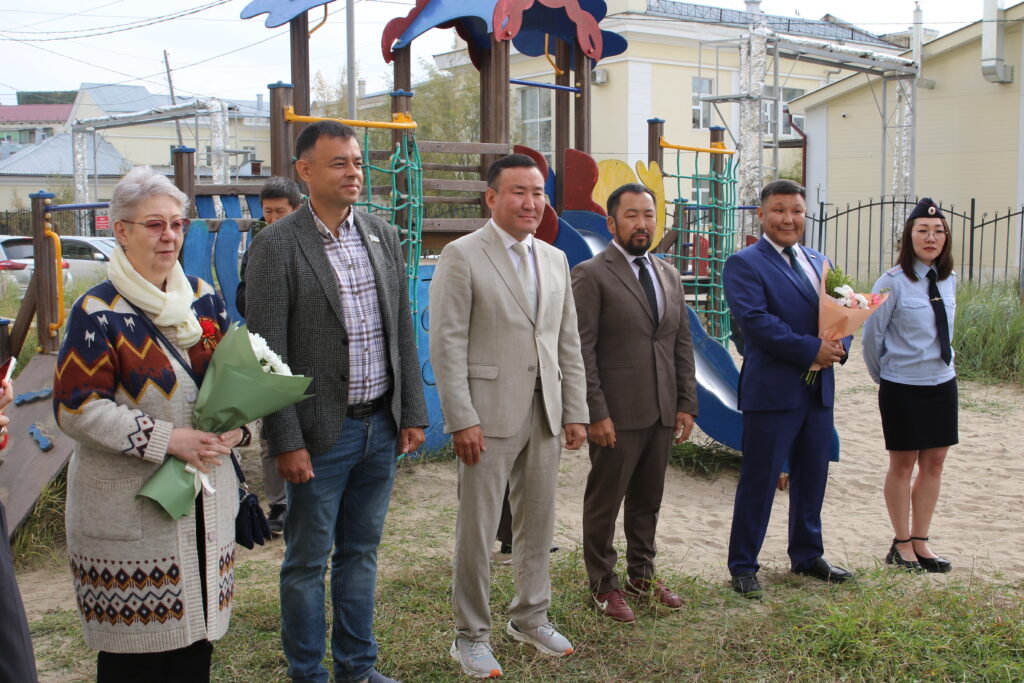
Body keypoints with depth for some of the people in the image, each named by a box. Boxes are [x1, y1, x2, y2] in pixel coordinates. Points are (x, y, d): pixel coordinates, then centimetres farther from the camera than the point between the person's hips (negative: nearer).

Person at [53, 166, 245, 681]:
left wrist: (236, 426, -5)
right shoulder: (98, 314, -10)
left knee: (198, 632, 13)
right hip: (129, 509, -5)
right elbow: (75, 407, -14)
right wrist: (166, 439, -19)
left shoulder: (204, 299, 8)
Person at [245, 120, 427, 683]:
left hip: (381, 425, 5)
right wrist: (286, 442, -13)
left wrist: (412, 413, 7)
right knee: (308, 562, 7)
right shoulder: (276, 245, -10)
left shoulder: (384, 236, 7)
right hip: (321, 432, -5)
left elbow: (402, 334, 10)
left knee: (361, 552, 17)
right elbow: (269, 352, -11)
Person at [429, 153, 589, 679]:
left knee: (538, 522, 14)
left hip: (544, 417, 6)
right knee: (477, 530, 2)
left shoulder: (555, 260, 12)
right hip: (489, 416, -6)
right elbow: (447, 343, -11)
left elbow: (568, 342, 14)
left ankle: (530, 617, 31)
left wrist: (576, 411, 9)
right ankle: (471, 635, 16)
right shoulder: (462, 256, -7)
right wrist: (462, 419, -16)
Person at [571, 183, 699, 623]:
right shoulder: (591, 275, -7)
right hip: (617, 414, -6)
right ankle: (603, 586, 19)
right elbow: (582, 351, -12)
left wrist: (687, 404, 8)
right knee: (604, 503, 5)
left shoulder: (669, 276, 13)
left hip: (662, 413, 6)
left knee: (647, 501, 16)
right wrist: (596, 413, -16)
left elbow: (683, 343, 15)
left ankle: (642, 576, 31)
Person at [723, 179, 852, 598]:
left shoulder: (819, 262, 15)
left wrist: (840, 345, -9)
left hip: (818, 390, 7)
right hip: (773, 390, -7)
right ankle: (743, 567, 12)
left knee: (812, 478, 17)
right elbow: (756, 320, -19)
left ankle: (807, 556, 33)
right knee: (759, 482, 1)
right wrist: (812, 350, -21)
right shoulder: (744, 264, -8)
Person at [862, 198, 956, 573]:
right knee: (902, 465, 6)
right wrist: (882, 377, 3)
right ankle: (901, 544, 20)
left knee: (934, 463, 10)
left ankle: (920, 542, 23)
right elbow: (872, 335, -8)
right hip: (903, 387, -6)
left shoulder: (948, 280, 3)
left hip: (942, 383, 6)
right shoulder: (892, 282, -15)